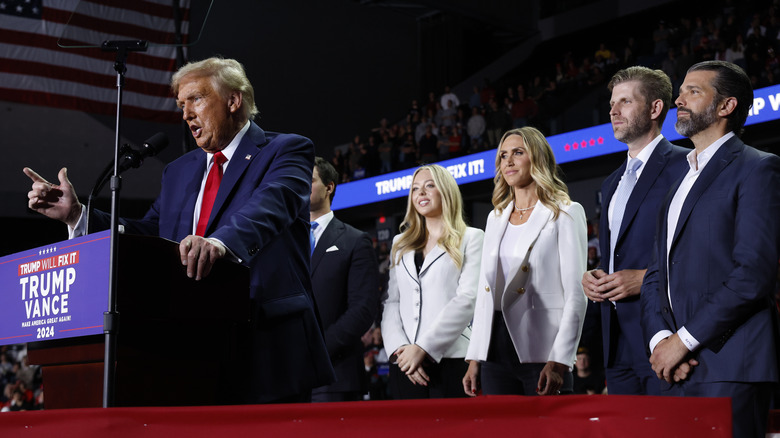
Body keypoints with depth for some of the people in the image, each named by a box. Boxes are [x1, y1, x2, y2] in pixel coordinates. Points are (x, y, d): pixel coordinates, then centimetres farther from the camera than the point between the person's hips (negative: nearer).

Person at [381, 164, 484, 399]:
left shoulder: (471, 238, 6)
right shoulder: (400, 244, 20)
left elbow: (467, 299, -6)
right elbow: (390, 302, 12)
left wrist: (423, 347, -13)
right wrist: (399, 349, -6)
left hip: (451, 359, -4)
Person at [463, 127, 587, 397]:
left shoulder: (565, 214, 0)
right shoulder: (496, 218, 18)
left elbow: (576, 295, -7)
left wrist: (559, 362, -16)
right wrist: (474, 358, 10)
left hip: (541, 354, -5)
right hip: (496, 353, 5)